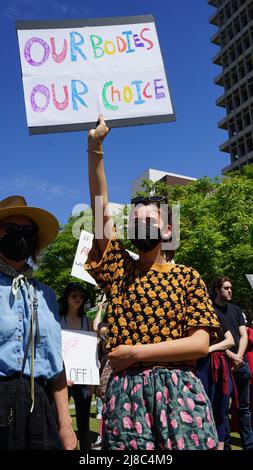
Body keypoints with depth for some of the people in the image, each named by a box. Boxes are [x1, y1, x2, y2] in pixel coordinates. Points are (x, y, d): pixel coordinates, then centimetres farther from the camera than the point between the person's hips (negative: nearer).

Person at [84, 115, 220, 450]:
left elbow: (200, 344, -6)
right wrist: (95, 147, -4)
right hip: (124, 391, 2)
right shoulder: (118, 270, 7)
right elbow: (101, 211, 0)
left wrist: (136, 351, -11)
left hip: (178, 390, -1)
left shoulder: (188, 277, 2)